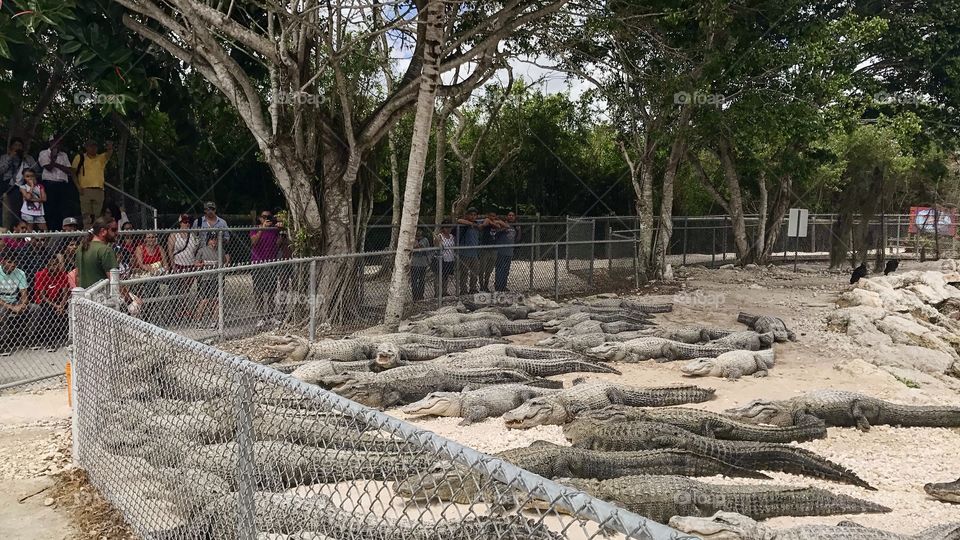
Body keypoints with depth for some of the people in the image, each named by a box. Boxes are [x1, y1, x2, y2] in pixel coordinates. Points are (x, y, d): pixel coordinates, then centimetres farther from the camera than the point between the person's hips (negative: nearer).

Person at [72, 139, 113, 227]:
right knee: (86, 215, -6)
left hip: (99, 190, 2)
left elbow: (108, 154, -6)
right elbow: (73, 173, 7)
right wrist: (78, 187, -4)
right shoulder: (80, 157, 9)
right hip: (85, 190, -2)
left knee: (97, 216, 5)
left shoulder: (101, 158, 14)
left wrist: (110, 148, -30)